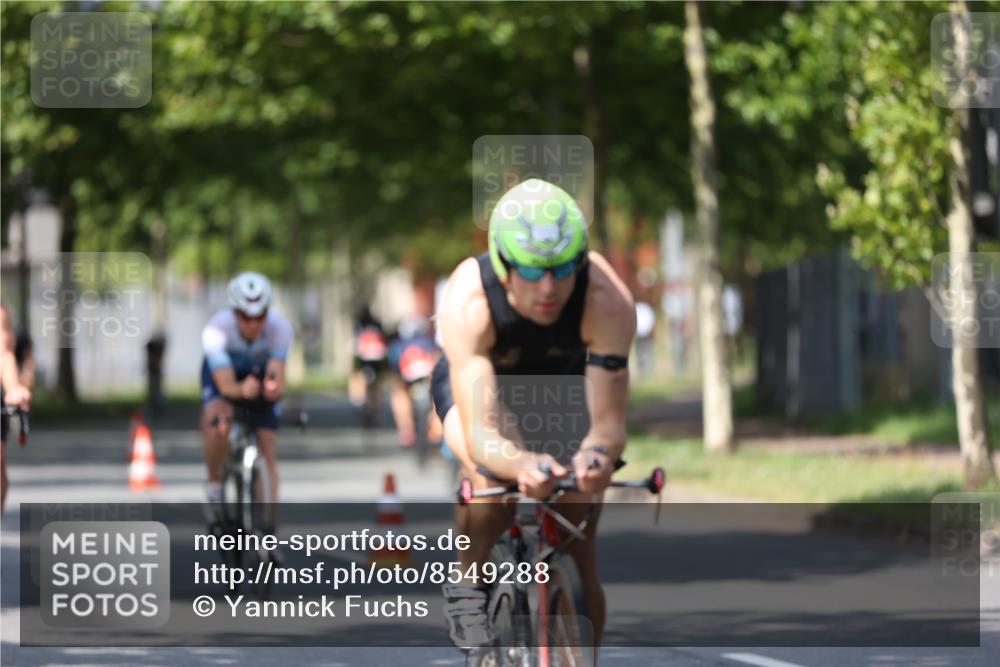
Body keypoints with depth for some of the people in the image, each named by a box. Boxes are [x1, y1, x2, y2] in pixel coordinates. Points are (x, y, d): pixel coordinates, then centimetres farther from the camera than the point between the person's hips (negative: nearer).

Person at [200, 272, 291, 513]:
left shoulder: (280, 328, -33)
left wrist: (273, 387, -63)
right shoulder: (216, 330, -37)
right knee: (217, 423, -32)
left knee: (269, 451, -8)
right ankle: (214, 484, -8)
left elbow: (278, 381, -39)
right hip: (223, 372, -2)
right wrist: (242, 390, -63)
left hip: (260, 374, 2)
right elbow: (226, 385, -41)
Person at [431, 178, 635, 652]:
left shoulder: (607, 299, -37)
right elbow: (481, 434, -45)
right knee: (489, 468, -35)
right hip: (477, 381, -2)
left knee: (579, 559, -7)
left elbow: (609, 420, -37)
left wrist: (597, 453, -61)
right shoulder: (467, 302, -40)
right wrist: (523, 465, -67)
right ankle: (469, 585, -9)